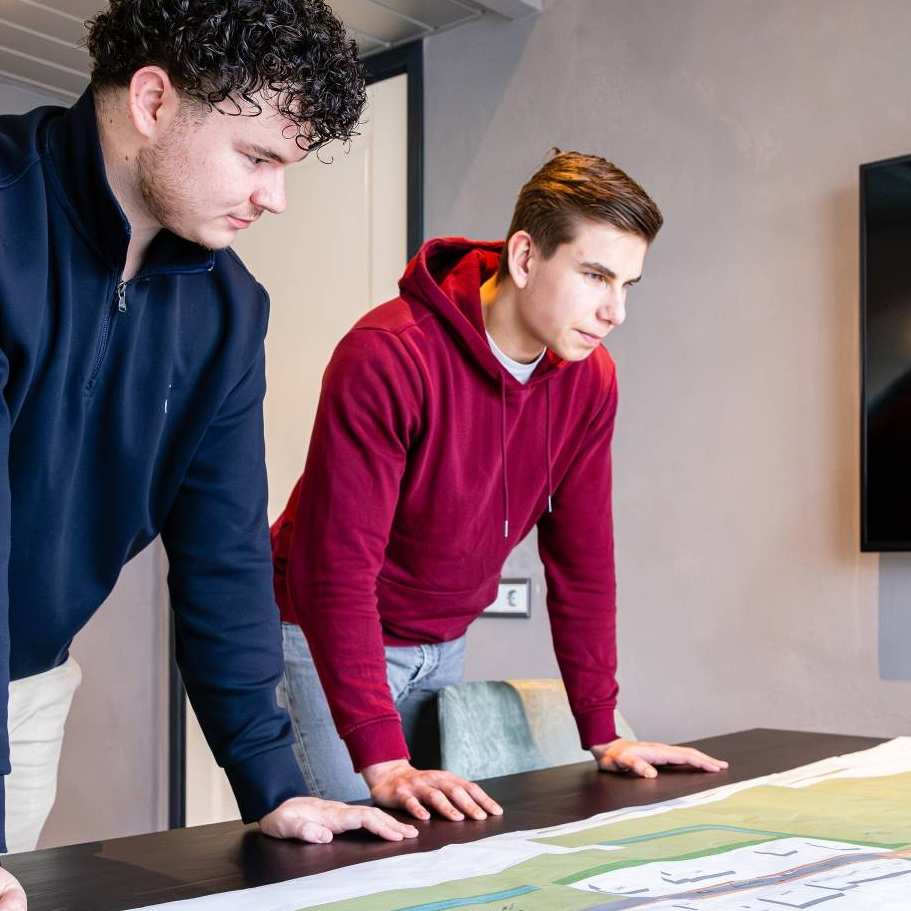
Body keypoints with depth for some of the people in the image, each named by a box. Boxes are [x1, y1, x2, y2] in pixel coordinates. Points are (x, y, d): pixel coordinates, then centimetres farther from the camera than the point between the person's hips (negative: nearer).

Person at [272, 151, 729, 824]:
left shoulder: (590, 378, -7)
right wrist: (384, 763, -33)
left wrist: (603, 734, -2)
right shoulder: (389, 356, -27)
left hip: (444, 646, 6)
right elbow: (337, 567, -29)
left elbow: (581, 555, 0)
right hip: (330, 642, -5)